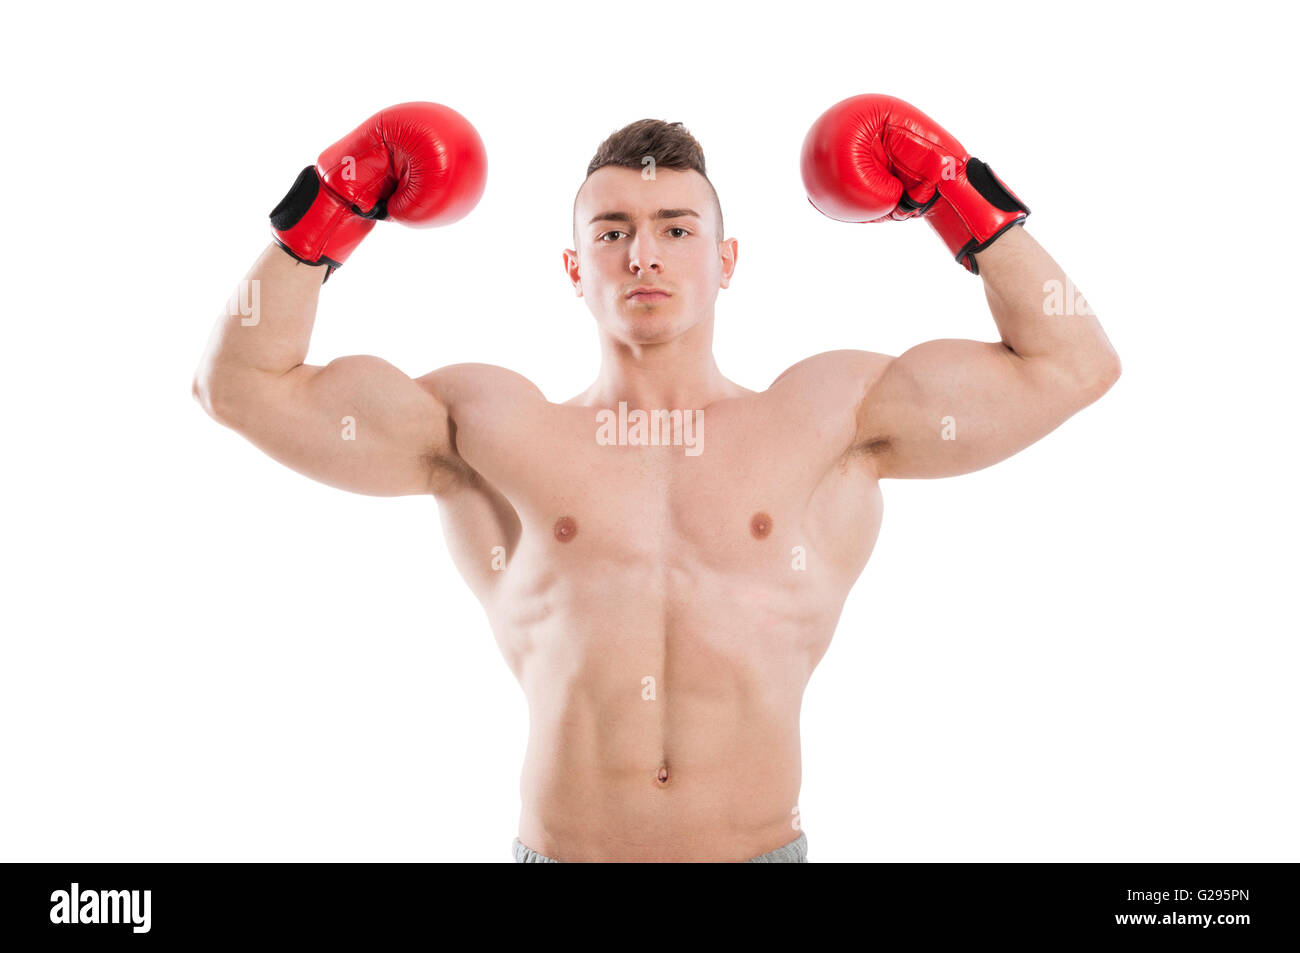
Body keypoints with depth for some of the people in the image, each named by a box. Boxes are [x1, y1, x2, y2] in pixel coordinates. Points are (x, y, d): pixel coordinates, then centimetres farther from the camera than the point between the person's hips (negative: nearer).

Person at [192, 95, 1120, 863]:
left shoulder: (831, 418, 8)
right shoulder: (490, 430, 7)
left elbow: (1071, 362, 11)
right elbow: (243, 384, 8)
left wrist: (963, 195, 8)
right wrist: (330, 206, 3)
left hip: (763, 842, 1)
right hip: (558, 846, 0)